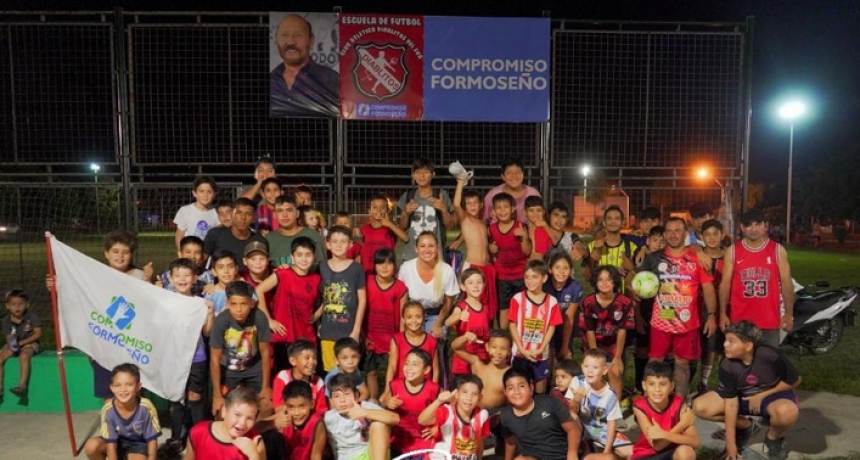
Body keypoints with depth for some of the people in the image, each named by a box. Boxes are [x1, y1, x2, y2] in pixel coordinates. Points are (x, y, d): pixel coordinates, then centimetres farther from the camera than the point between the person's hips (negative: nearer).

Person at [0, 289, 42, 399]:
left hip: (30, 343, -4)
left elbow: (38, 334, -12)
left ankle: (22, 386, -38)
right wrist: (12, 342, -26)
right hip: (13, 345, 4)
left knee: (24, 355, -35)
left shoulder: (32, 316, -10)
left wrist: (21, 343, -19)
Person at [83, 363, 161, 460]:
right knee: (91, 446, -26)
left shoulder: (146, 407, -29)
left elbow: (152, 439, -17)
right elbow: (111, 445, -21)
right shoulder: (108, 409, -25)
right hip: (117, 442, 2)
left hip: (138, 444, -2)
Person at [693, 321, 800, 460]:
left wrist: (761, 396, -16)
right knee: (700, 407, -18)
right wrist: (730, 443, -19)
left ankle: (774, 438, -4)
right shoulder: (727, 365, -21)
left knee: (787, 412, -41)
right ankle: (746, 426, 8)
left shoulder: (770, 355, -29)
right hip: (743, 397, 3)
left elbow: (794, 381, -13)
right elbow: (731, 402, -18)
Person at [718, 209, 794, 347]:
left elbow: (786, 283, 1)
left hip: (769, 319, 0)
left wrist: (789, 314, -2)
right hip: (740, 320, 0)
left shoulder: (778, 250, 0)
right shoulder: (732, 251, 0)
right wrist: (723, 313, -2)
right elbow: (725, 283, 1)